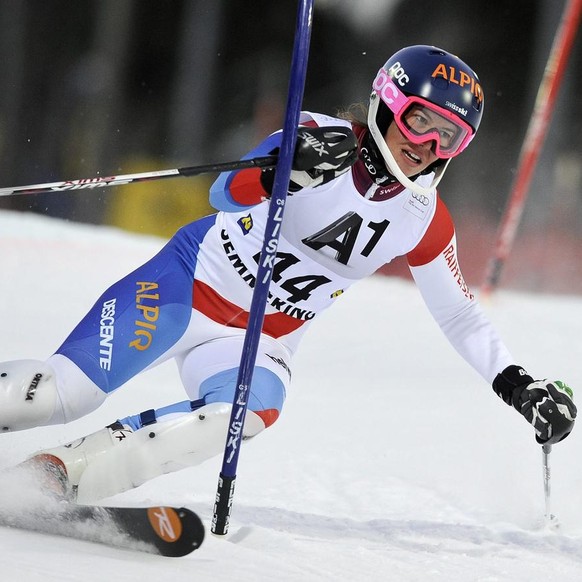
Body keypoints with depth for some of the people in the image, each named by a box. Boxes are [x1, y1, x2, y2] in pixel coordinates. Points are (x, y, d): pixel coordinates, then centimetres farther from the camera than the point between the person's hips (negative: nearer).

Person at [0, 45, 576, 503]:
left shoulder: (425, 222, 0)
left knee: (253, 410, -31)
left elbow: (460, 315, 12)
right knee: (65, 389, -18)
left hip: (263, 340, 3)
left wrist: (517, 384, 2)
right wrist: (287, 171, -45)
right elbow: (225, 195, -25)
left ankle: (66, 473, -29)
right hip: (192, 280, -3)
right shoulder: (321, 136, -14)